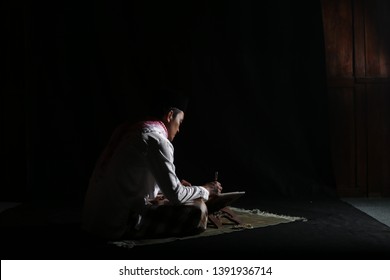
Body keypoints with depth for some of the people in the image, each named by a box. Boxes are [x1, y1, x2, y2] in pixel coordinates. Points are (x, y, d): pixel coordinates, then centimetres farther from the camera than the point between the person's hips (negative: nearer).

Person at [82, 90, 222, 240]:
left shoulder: (131, 130, 14)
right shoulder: (157, 140, -14)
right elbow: (175, 195, -14)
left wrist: (176, 185, 27)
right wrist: (205, 191, 5)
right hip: (118, 225, -10)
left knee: (163, 201, 32)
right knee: (197, 211, -13)